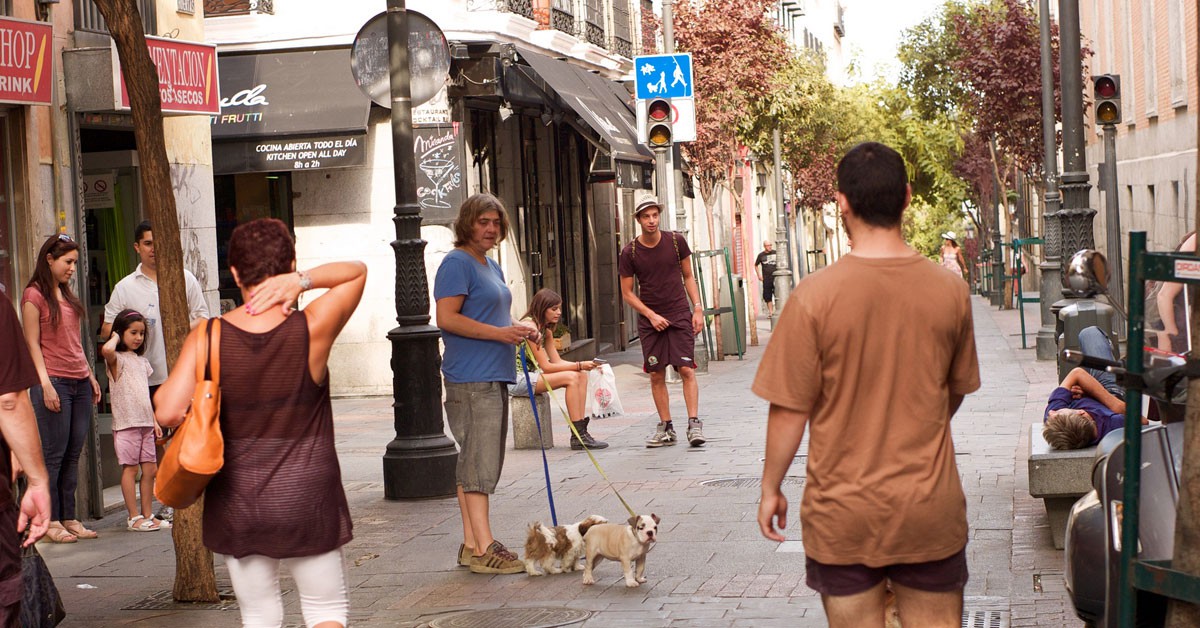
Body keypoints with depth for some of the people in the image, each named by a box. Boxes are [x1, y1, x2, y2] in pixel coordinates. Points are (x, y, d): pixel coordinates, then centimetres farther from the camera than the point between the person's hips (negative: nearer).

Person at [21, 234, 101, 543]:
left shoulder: (67, 295, 18)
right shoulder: (34, 295, -5)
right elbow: (32, 344, -9)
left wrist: (91, 376, 18)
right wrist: (45, 384, -15)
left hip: (79, 383, 7)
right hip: (54, 382, -7)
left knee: (73, 455, 6)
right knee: (54, 454, -4)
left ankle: (69, 518, 10)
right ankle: (51, 521, 0)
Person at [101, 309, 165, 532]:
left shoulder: (142, 361, 18)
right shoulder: (117, 359, -5)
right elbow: (106, 350, -31)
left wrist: (154, 420, 17)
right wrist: (116, 337, -11)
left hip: (145, 422, 7)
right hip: (126, 422, -7)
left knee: (150, 469, 6)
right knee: (130, 468, -4)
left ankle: (147, 515, 13)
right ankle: (134, 517, 1)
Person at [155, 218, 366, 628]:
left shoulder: (208, 338, -9)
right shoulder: (312, 329, -12)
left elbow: (168, 412, -16)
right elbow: (357, 272, 2)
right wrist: (304, 281, -13)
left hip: (235, 503, 2)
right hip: (306, 501, -1)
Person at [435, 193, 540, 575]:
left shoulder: (491, 266, 20)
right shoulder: (457, 263, -9)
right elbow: (447, 318, -18)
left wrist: (520, 329, 11)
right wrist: (500, 332, -21)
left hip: (495, 376, 10)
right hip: (471, 378, -10)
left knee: (478, 461, 11)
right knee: (478, 459, -11)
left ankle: (471, 544, 16)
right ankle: (483, 549, -12)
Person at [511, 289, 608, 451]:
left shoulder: (546, 330, 13)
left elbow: (557, 361, 7)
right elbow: (545, 366, -19)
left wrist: (584, 365, -9)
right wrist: (579, 365, -20)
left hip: (529, 376, 10)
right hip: (516, 380, -10)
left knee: (582, 376, -5)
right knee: (572, 378, -22)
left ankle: (581, 429, -12)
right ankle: (578, 436, -22)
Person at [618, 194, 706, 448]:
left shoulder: (676, 242, 0)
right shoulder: (629, 253, -3)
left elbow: (688, 277, 10)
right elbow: (627, 293, 2)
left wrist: (697, 308, 0)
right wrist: (651, 315, -9)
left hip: (680, 316, 0)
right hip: (649, 320, 0)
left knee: (687, 370, -11)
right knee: (656, 375, 1)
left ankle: (694, 424, -12)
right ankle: (666, 428, 9)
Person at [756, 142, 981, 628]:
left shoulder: (814, 296, -14)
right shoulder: (950, 291, -4)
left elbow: (789, 410, -10)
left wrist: (771, 488, 5)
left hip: (843, 511, -2)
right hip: (930, 506, 2)